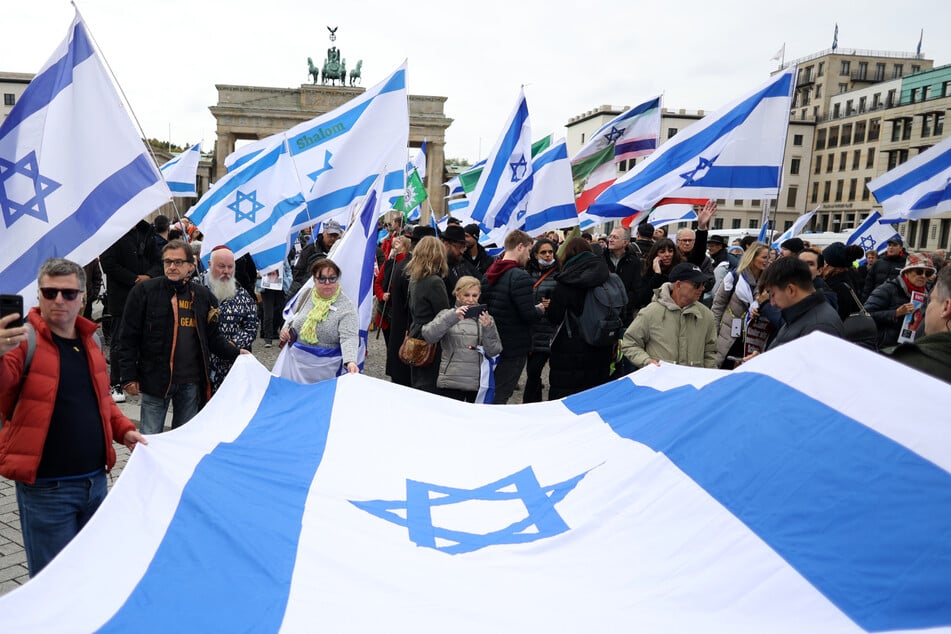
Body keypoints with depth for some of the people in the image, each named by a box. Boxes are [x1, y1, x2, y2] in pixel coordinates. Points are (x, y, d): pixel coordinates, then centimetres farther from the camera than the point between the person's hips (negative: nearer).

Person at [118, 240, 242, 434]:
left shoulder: (203, 296, 6)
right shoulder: (144, 291, -3)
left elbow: (213, 337, 14)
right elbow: (128, 337, -3)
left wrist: (236, 353, 0)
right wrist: (129, 377, -7)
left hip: (192, 381, 3)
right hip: (156, 379, -3)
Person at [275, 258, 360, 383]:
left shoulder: (346, 306, -13)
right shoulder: (306, 295, 3)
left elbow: (349, 338, -23)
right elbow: (293, 316, 20)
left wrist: (350, 361, -39)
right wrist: (285, 328, -1)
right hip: (294, 359, 5)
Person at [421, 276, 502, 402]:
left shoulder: (485, 318, 9)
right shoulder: (447, 314, 7)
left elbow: (493, 352, 0)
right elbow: (428, 335, -11)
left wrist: (487, 328, -16)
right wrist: (452, 317, -20)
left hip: (478, 384, 1)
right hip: (450, 383, -1)